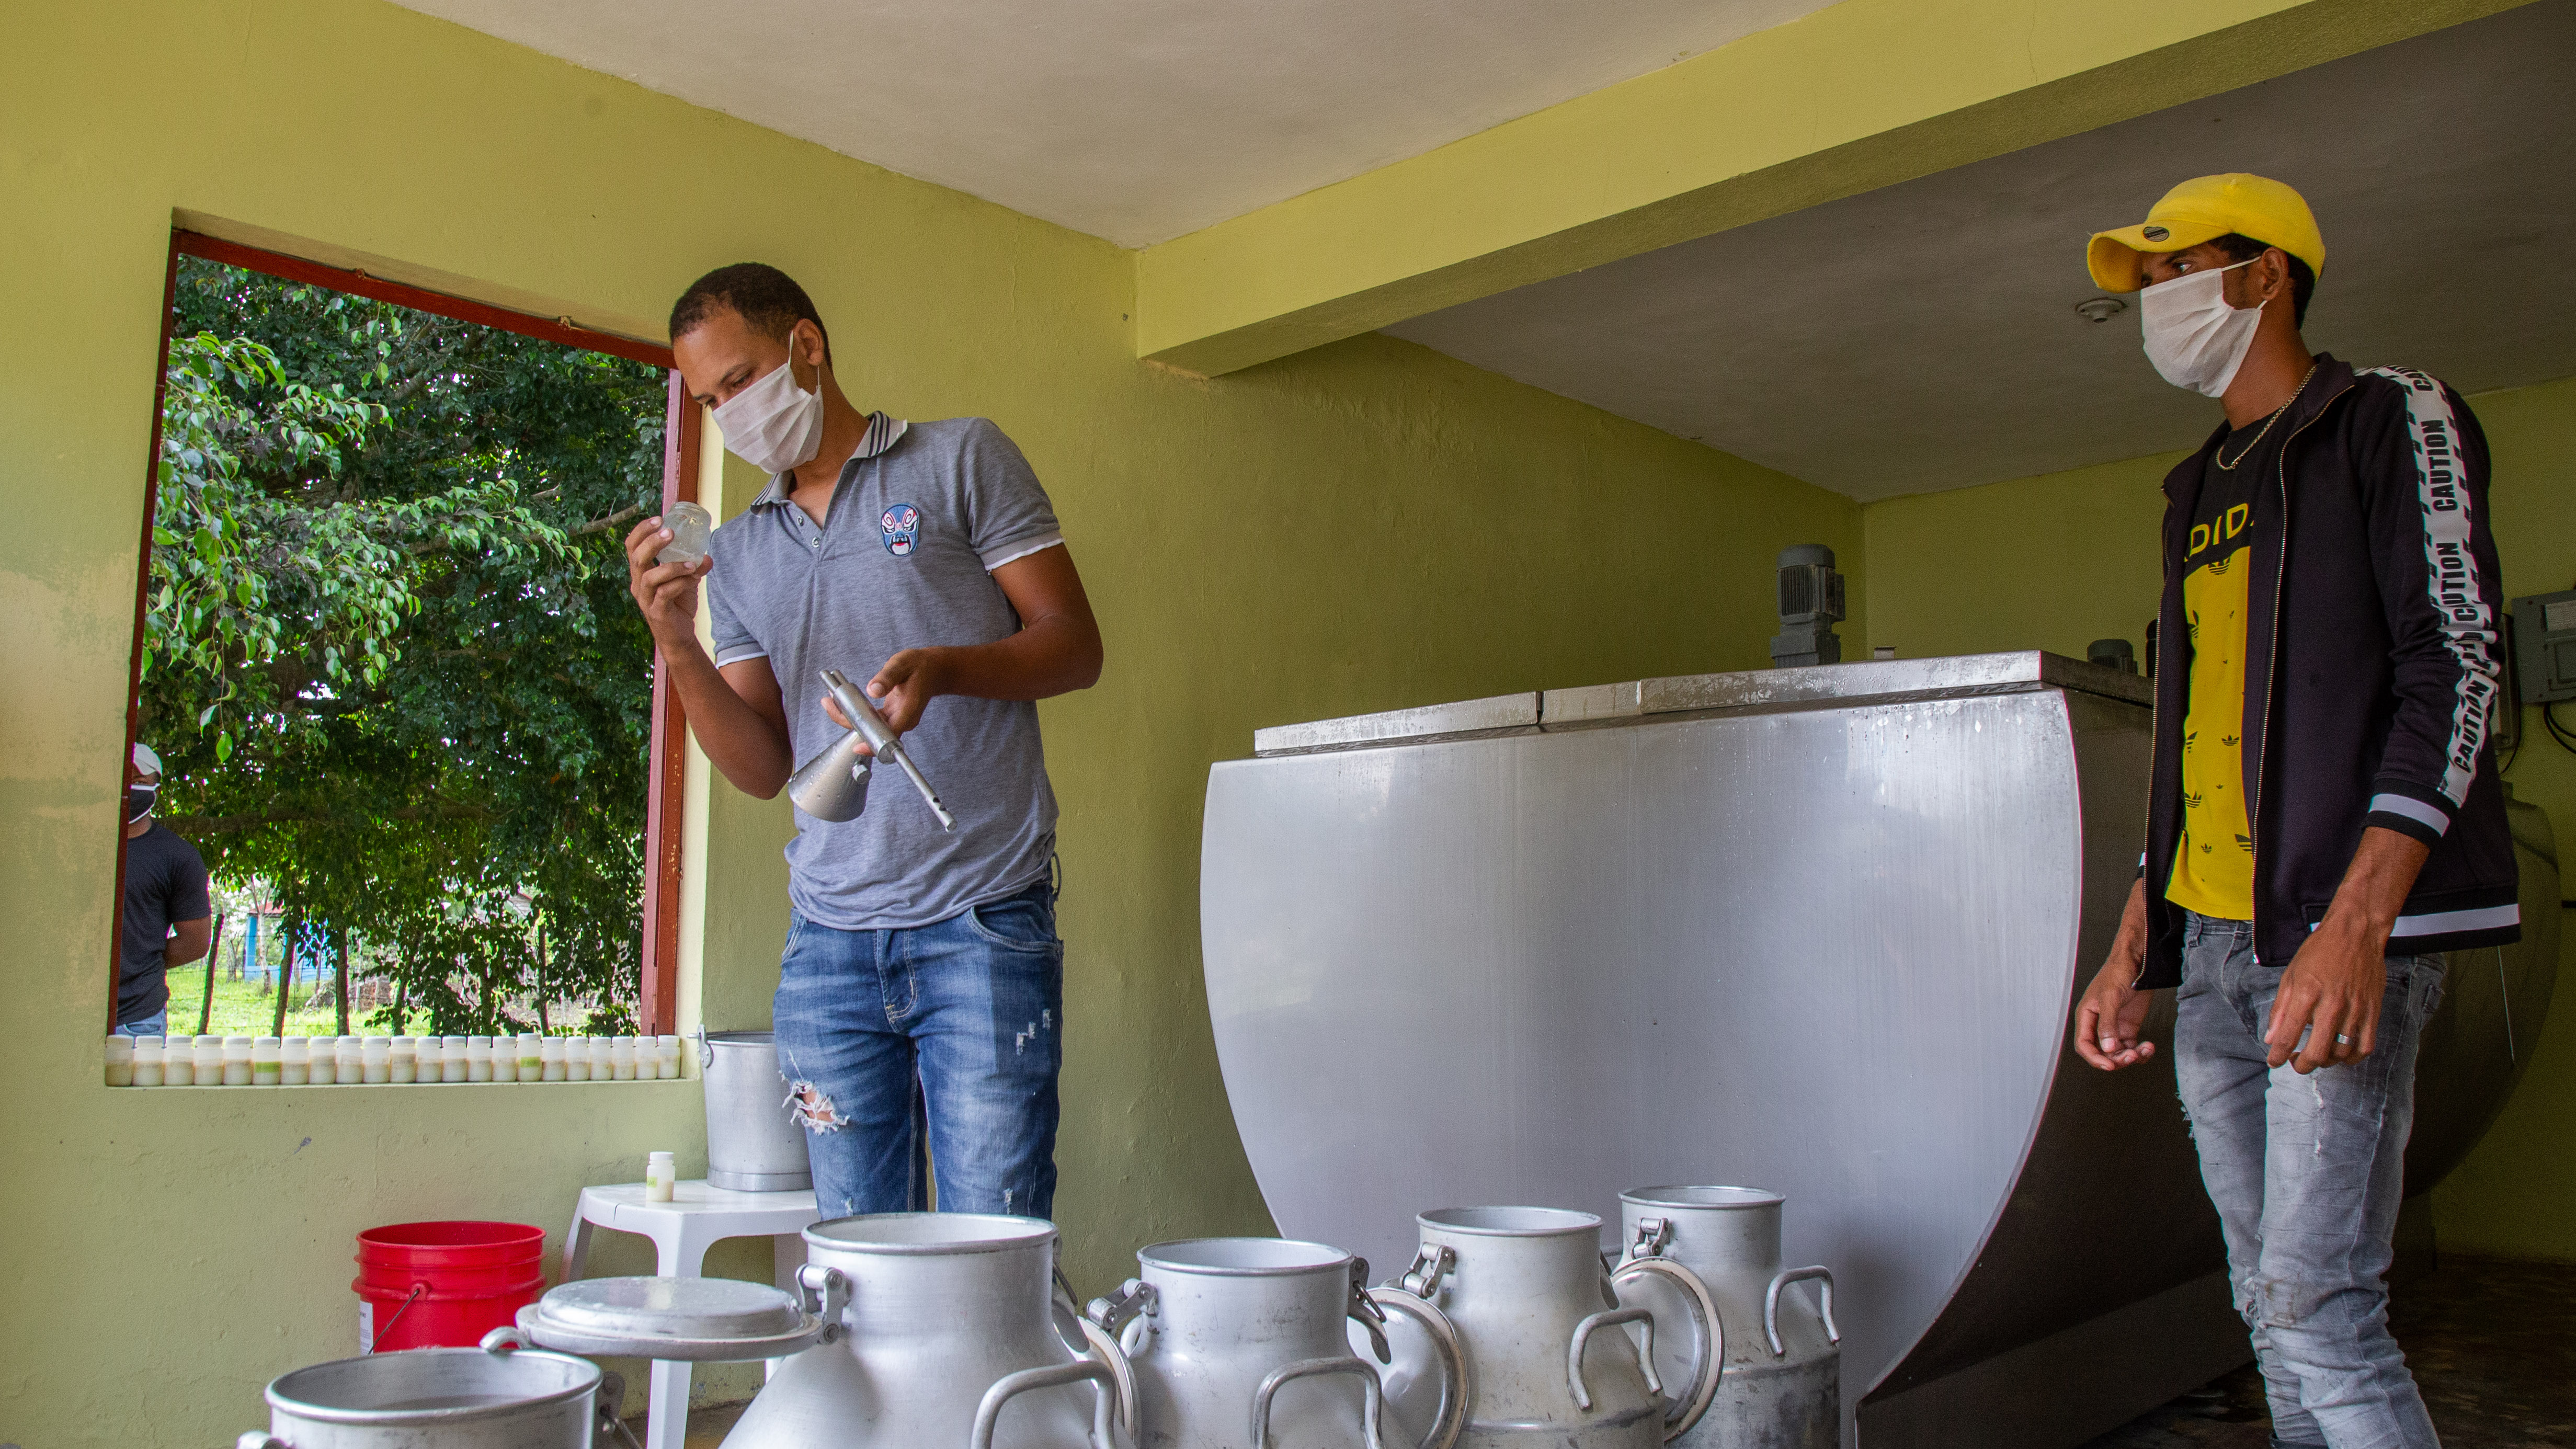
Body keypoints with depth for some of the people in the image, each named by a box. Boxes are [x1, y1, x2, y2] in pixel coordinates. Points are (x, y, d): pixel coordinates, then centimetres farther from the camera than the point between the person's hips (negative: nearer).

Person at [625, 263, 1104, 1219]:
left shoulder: (959, 461, 6)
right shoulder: (737, 551, 18)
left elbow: (1074, 645, 0)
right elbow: (762, 769, 13)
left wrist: (943, 669, -18)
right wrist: (677, 647, -2)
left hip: (981, 923, -4)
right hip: (828, 938, 4)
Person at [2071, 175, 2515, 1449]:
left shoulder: (2390, 419, 1)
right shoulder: (2201, 493, 22)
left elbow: (2456, 668, -11)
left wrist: (2357, 922, -23)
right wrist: (2132, 951, 15)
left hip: (2336, 936, -7)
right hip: (2212, 956, 8)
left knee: (2320, 1312, -11)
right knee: (2269, 1308, 10)